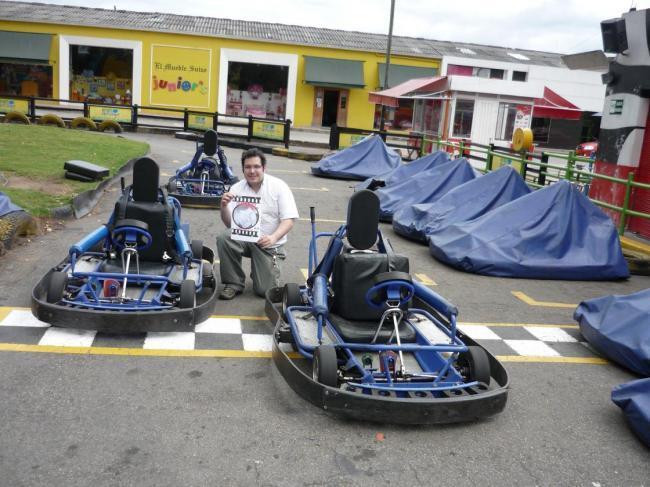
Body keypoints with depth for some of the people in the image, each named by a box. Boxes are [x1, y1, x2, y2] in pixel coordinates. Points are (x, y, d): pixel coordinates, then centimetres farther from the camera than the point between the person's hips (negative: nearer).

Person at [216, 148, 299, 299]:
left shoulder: (279, 186, -6)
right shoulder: (236, 189, 0)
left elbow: (289, 220, -11)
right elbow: (229, 224, -3)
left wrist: (273, 238, -29)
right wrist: (224, 207, -24)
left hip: (268, 242, -2)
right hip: (243, 236, 2)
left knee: (265, 290, -13)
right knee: (223, 237, -30)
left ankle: (269, 268, 24)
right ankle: (234, 283, -10)